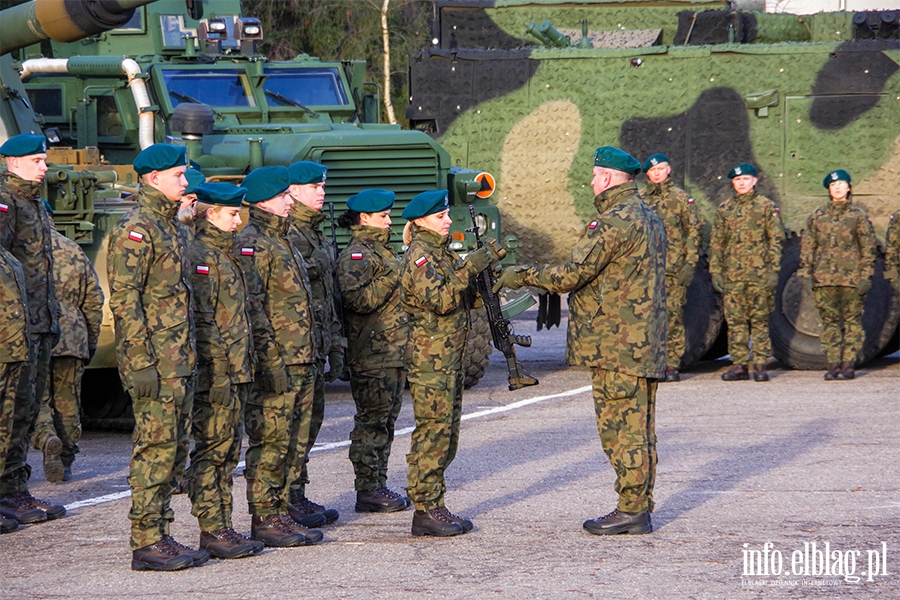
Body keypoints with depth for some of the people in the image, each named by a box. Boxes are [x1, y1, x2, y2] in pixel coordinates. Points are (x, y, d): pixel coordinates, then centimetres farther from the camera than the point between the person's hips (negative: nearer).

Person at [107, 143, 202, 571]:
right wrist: (141, 362, -21)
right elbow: (125, 300, -17)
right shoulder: (135, 230, -11)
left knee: (173, 451, 10)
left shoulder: (169, 227, 18)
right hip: (154, 363, -9)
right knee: (154, 448, -8)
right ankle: (146, 544, -6)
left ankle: (161, 537, 14)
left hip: (179, 362, 9)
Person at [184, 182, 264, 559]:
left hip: (236, 370, 10)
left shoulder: (225, 254, 19)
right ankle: (211, 531, -5)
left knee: (228, 451, 10)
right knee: (212, 449, -7)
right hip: (216, 372, -10)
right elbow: (202, 319, -17)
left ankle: (223, 527, 12)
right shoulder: (199, 255, -11)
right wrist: (218, 371, -21)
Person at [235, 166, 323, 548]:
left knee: (293, 443, 11)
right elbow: (252, 308, -17)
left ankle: (281, 513, 16)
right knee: (270, 442, -7)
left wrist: (310, 357, 23)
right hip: (275, 363, -10)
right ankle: (264, 520, -4)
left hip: (300, 362, 10)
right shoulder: (252, 244, -11)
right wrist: (271, 361, -22)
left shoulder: (284, 242, 20)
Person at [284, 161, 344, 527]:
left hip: (315, 344, 10)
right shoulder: (285, 236, -12)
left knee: (311, 415, 11)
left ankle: (298, 497, 17)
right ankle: (286, 501, -4)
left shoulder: (318, 236, 19)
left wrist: (335, 348, 22)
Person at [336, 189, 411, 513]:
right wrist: (392, 277, -24)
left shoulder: (381, 251, 20)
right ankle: (368, 490, -4)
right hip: (372, 353, -10)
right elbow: (359, 299, -24)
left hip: (393, 352, 10)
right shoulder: (356, 255, -12)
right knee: (372, 421, -7)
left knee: (386, 419, 12)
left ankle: (378, 484, 16)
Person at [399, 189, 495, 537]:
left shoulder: (443, 253, 17)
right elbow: (440, 300, -23)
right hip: (429, 357, -10)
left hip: (449, 358, 10)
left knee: (447, 434, 10)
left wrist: (485, 271, 5)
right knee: (432, 433, -9)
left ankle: (435, 508, 13)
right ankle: (425, 511, -7)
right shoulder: (419, 257, -11)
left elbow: (465, 300, 20)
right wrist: (468, 270, -22)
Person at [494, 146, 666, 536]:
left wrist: (523, 276, -5)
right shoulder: (648, 218, 17)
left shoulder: (616, 221, -15)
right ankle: (640, 508, 15)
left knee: (622, 429, -7)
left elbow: (573, 274, -18)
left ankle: (631, 511, -6)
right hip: (646, 343, 10)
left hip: (617, 345, -10)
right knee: (638, 428, 12)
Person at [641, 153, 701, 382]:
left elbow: (693, 232, 2)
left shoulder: (681, 198, 4)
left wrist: (690, 264, -7)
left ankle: (672, 366, -2)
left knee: (673, 317, -5)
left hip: (674, 269, -3)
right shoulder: (641, 200, 14)